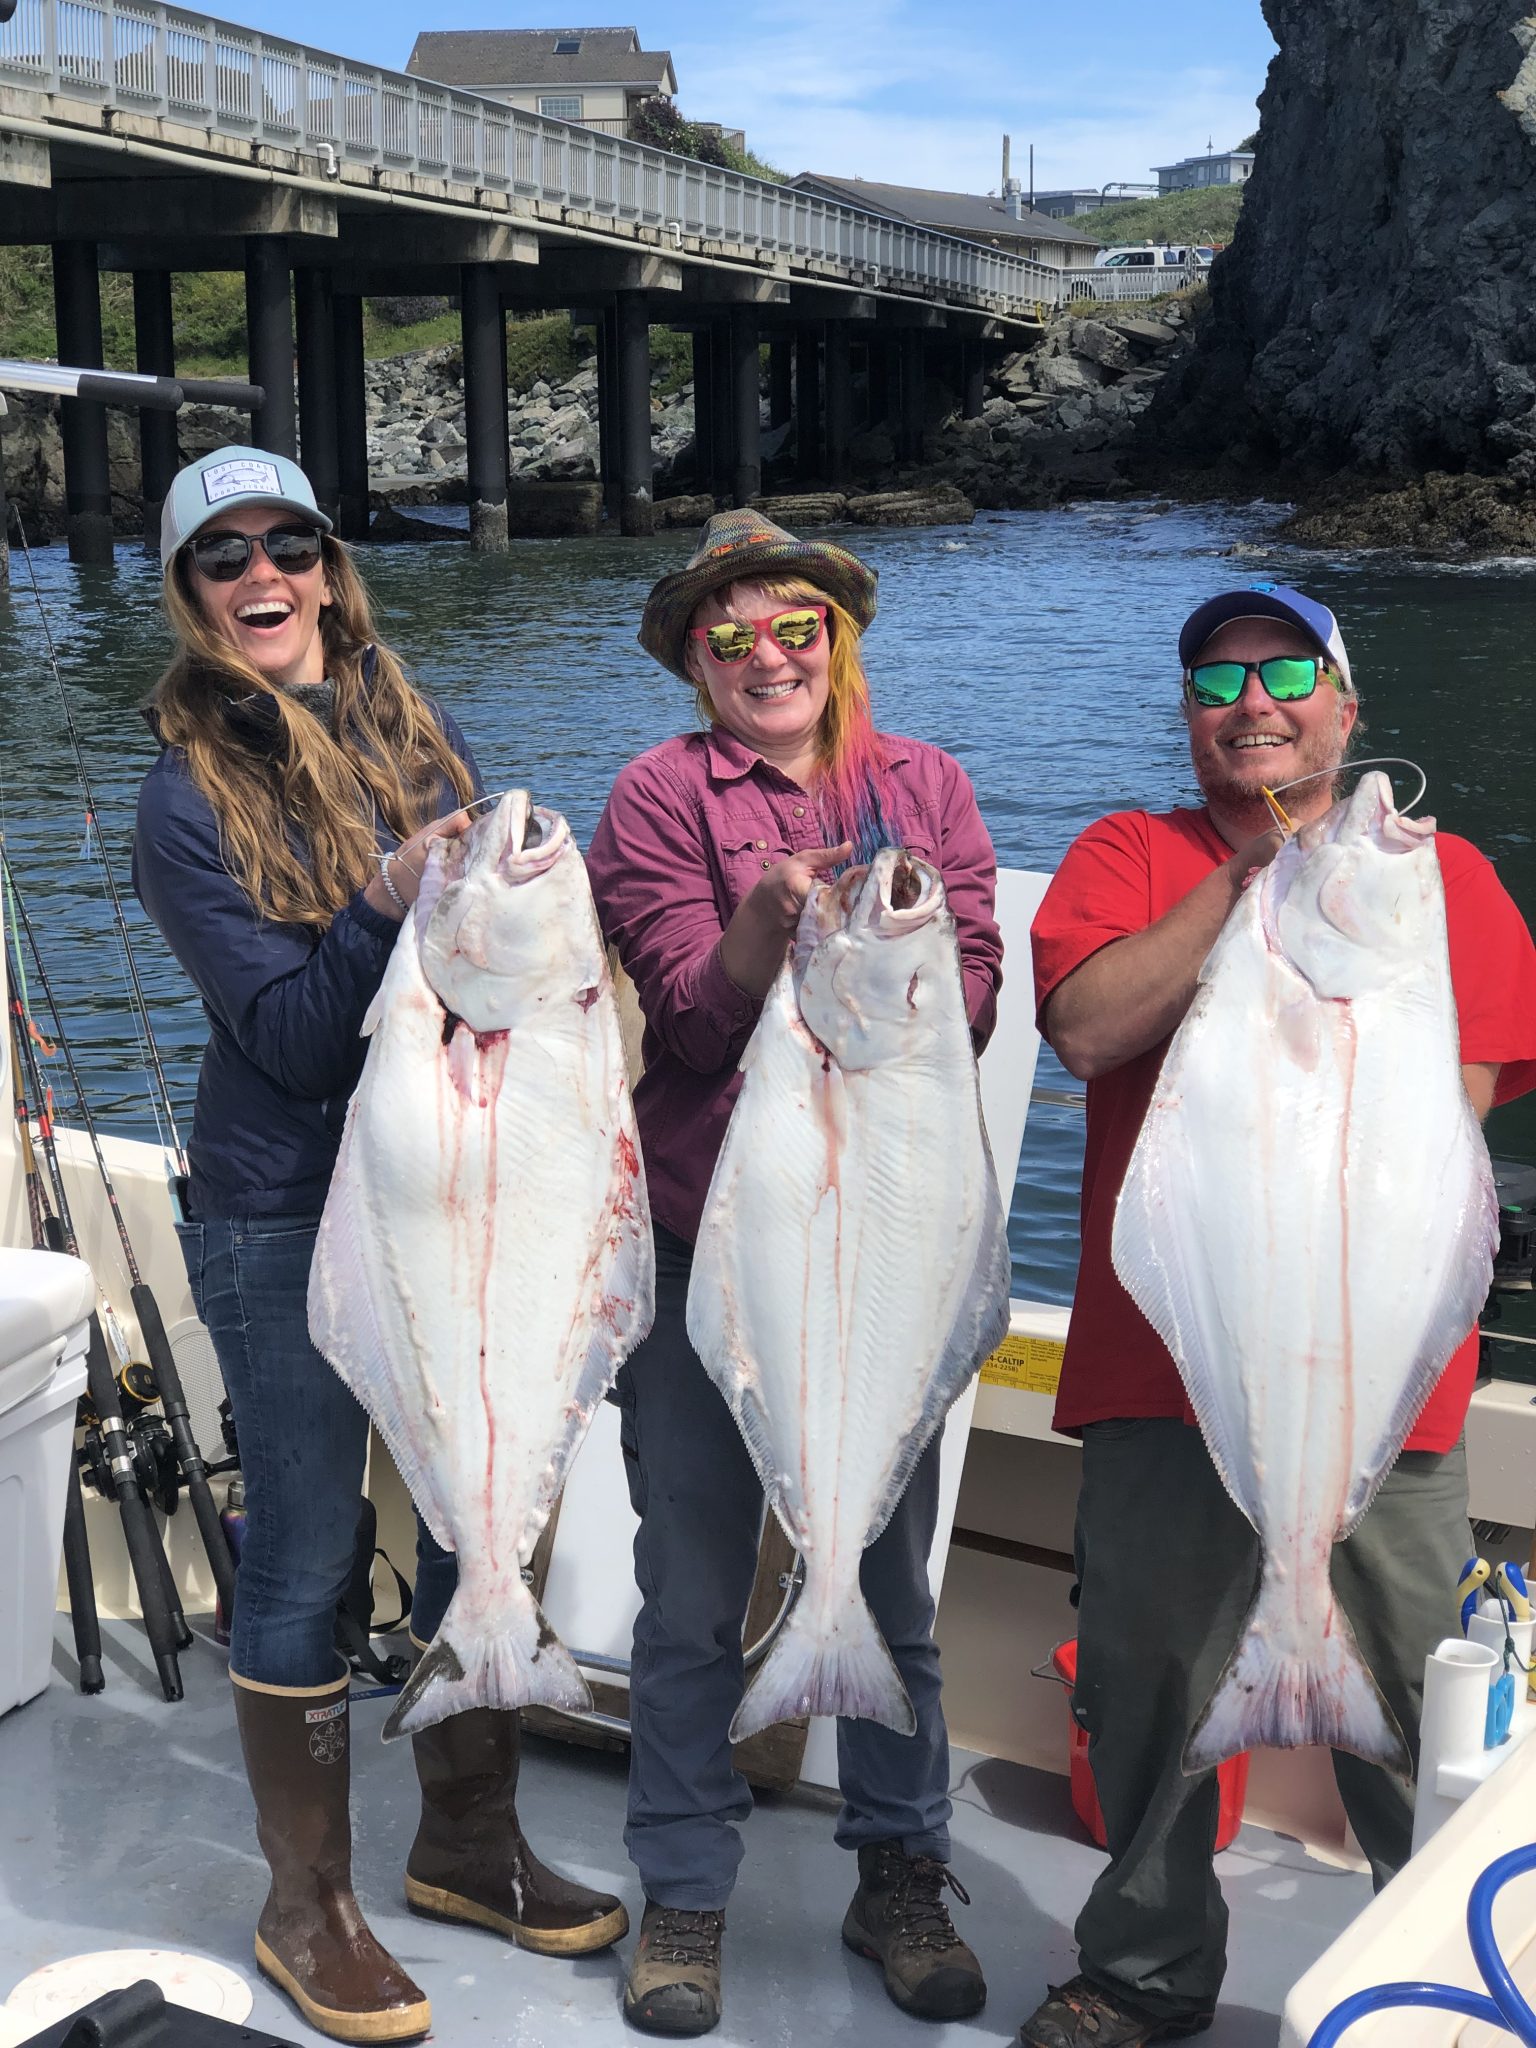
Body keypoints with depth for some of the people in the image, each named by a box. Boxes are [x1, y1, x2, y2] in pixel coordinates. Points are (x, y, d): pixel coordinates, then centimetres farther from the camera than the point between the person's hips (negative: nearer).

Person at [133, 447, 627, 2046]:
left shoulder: (419, 736, 5)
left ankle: (468, 1842, 35)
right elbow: (289, 1034, -15)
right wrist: (387, 905, -28)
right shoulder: (187, 799, -9)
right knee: (305, 1562, 4)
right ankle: (308, 1907, 22)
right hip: (288, 1220, -5)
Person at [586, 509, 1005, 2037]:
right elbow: (691, 1015, -13)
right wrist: (756, 934, -32)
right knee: (691, 1597, 8)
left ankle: (900, 1880, 31)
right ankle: (684, 1893, 26)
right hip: (706, 1243, -2)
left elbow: (974, 994, -3)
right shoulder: (661, 795, -3)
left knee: (890, 1581, 14)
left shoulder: (923, 784, 6)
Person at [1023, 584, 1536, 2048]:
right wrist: (1253, 869, -9)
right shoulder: (1127, 855, 9)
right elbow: (1086, 1029, -11)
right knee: (1147, 1693, 11)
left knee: (1418, 1719, 6)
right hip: (1165, 1367, 1)